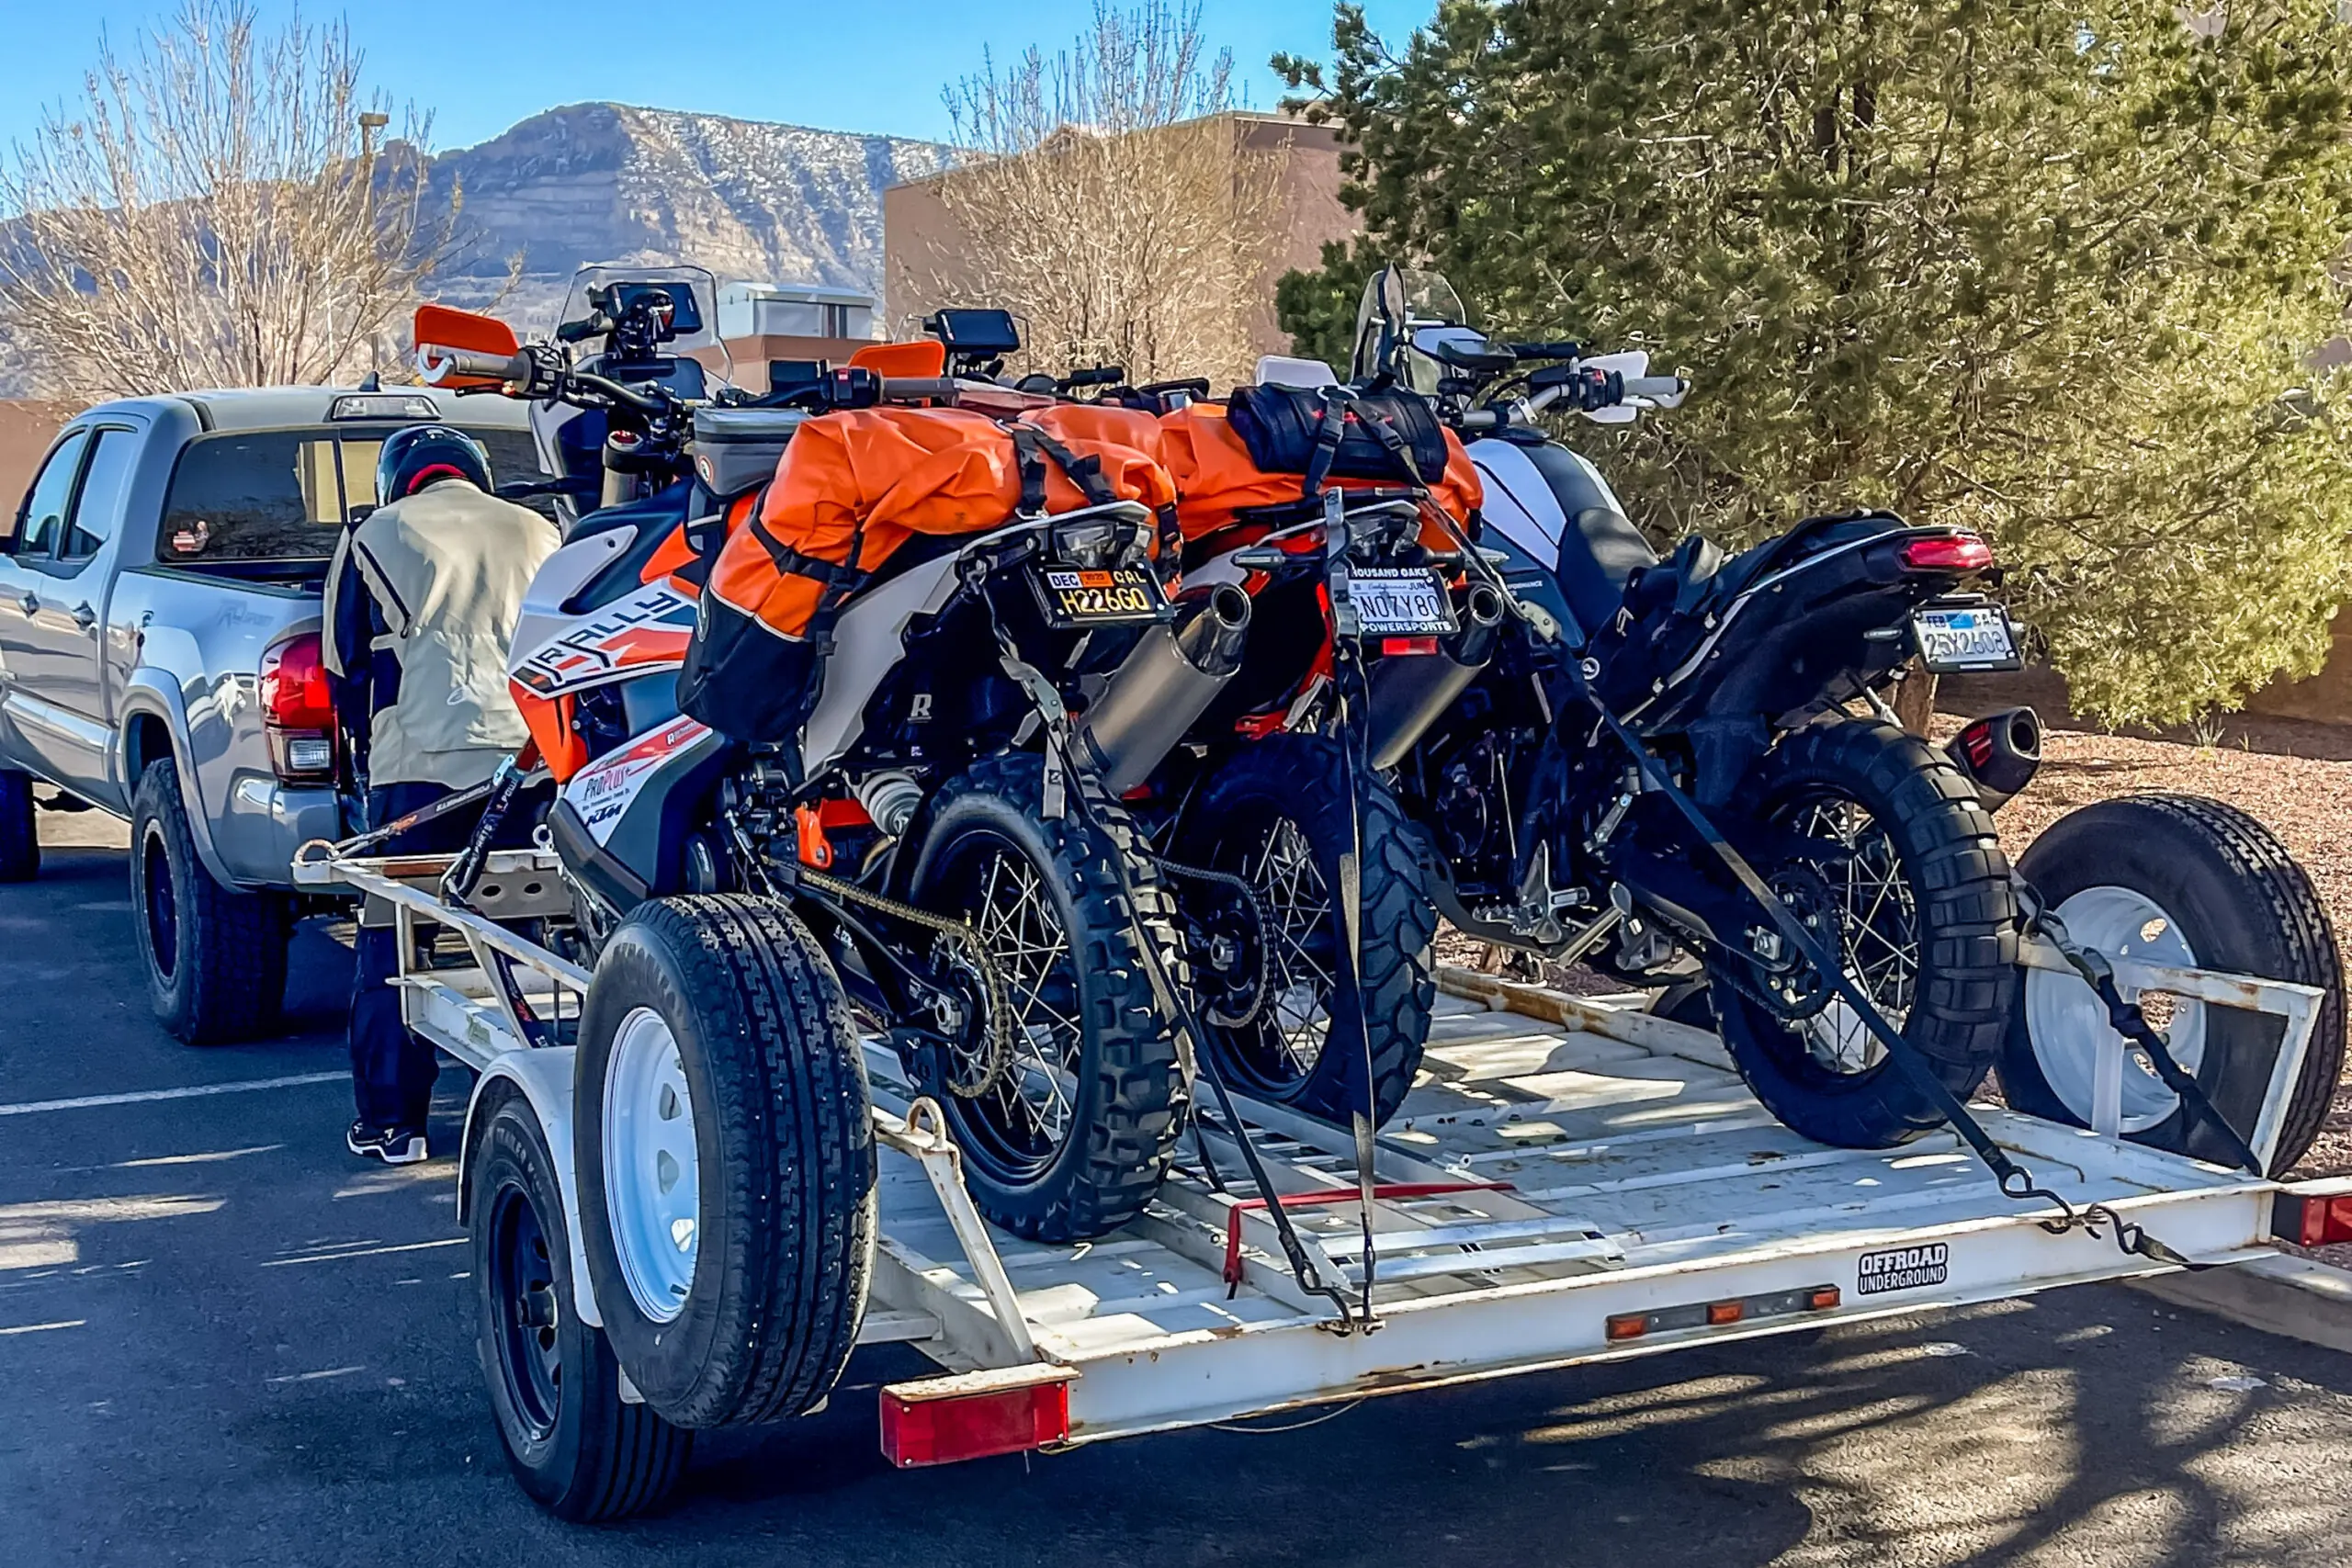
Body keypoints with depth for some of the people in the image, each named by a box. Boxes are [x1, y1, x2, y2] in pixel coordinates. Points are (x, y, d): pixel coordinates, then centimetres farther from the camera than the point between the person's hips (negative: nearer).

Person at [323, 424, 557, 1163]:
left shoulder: (374, 538, 9)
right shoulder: (538, 535, 16)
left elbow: (347, 668, 14)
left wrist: (373, 742, 30)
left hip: (422, 767, -3)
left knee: (395, 946, 6)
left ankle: (391, 1120, 9)